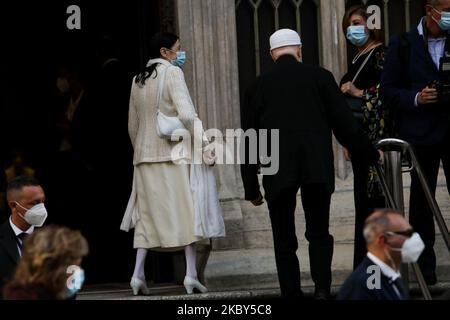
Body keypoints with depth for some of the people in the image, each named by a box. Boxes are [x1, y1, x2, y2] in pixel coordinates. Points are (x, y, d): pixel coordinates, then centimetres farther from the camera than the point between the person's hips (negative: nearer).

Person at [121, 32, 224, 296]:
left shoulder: (139, 80, 13)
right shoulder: (172, 72, -7)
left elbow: (133, 126, 17)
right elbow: (187, 114, -19)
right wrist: (205, 144, -15)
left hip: (145, 155, 6)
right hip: (174, 153, -6)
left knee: (148, 214, 9)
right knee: (187, 211, -1)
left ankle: (138, 274, 0)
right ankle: (191, 274, -6)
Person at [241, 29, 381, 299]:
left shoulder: (260, 86, 7)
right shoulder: (320, 77, 5)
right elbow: (344, 123, 4)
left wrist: (251, 188, 14)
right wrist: (371, 154, 17)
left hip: (277, 171, 0)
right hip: (318, 168, 0)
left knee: (285, 241, 8)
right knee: (319, 233, 10)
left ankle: (292, 294, 3)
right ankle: (322, 289, -8)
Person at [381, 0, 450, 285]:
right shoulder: (404, 45, 3)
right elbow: (388, 90, 3)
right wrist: (416, 98, -13)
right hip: (422, 132, -1)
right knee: (422, 200, 4)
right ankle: (425, 266, 10)